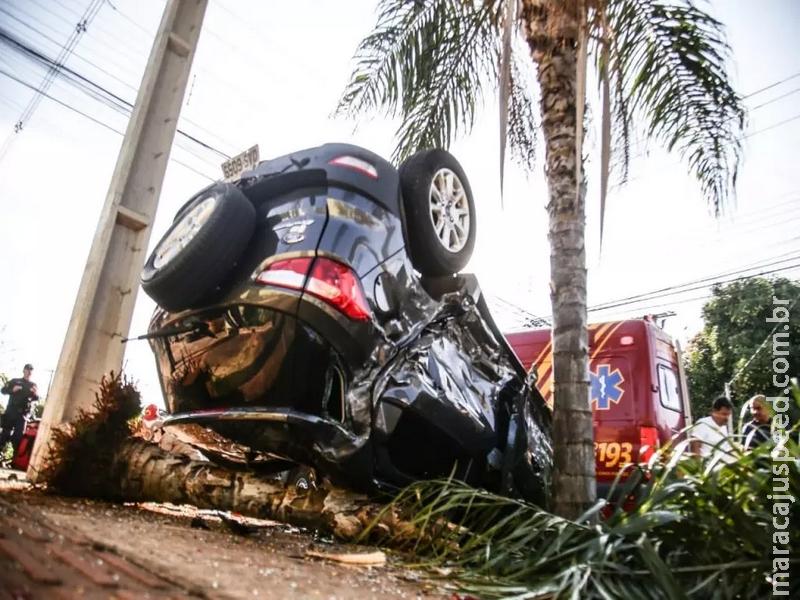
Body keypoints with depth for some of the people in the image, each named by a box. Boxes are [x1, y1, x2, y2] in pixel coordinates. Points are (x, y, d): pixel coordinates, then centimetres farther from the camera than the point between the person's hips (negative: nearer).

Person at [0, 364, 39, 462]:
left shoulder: (33, 385, 11)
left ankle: (16, 456, 4)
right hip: (11, 410, 0)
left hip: (23, 413, 0)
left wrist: (36, 394, -20)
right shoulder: (15, 381, 10)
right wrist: (12, 390, -17)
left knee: (19, 436, 1)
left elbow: (37, 399, 3)